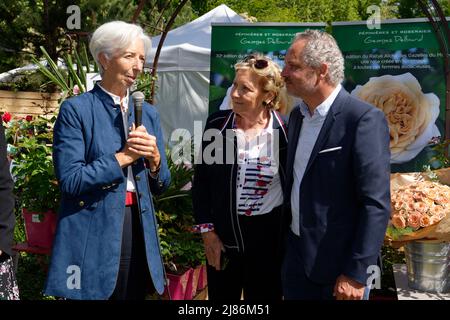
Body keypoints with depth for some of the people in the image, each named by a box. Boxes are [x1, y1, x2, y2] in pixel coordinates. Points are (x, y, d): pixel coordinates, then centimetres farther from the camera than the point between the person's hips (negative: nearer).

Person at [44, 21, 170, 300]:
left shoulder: (148, 113, 10)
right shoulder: (76, 109, -6)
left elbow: (161, 185, 12)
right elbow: (69, 180, -14)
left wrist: (154, 157, -8)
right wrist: (123, 156, -14)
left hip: (139, 228, 5)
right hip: (93, 231, -5)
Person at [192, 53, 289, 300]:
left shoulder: (285, 131, -9)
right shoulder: (217, 124, -4)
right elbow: (201, 181, 2)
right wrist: (207, 231, -2)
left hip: (269, 236, -1)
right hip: (222, 233, 2)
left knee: (264, 296, 12)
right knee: (221, 295, 14)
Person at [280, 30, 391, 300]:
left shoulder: (364, 119, -18)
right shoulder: (297, 115, 6)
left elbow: (376, 205, -20)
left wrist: (356, 274, -20)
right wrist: (284, 242, 14)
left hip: (339, 262, -7)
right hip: (296, 255, 7)